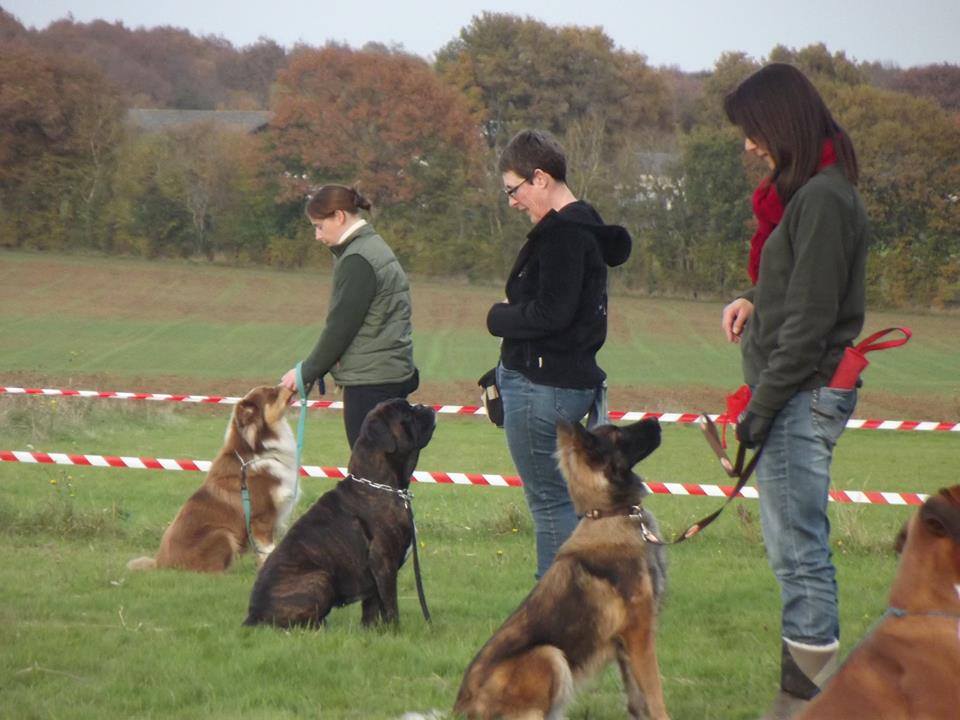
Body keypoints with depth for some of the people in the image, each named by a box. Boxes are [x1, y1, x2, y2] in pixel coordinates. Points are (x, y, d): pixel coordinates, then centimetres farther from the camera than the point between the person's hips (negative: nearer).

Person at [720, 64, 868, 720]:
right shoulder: (804, 192, 15)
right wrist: (755, 302, 4)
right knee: (799, 550, 13)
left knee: (799, 552, -8)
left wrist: (762, 405, -16)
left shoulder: (823, 198, -16)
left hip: (804, 396, -10)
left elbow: (811, 319, -19)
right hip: (802, 398, 10)